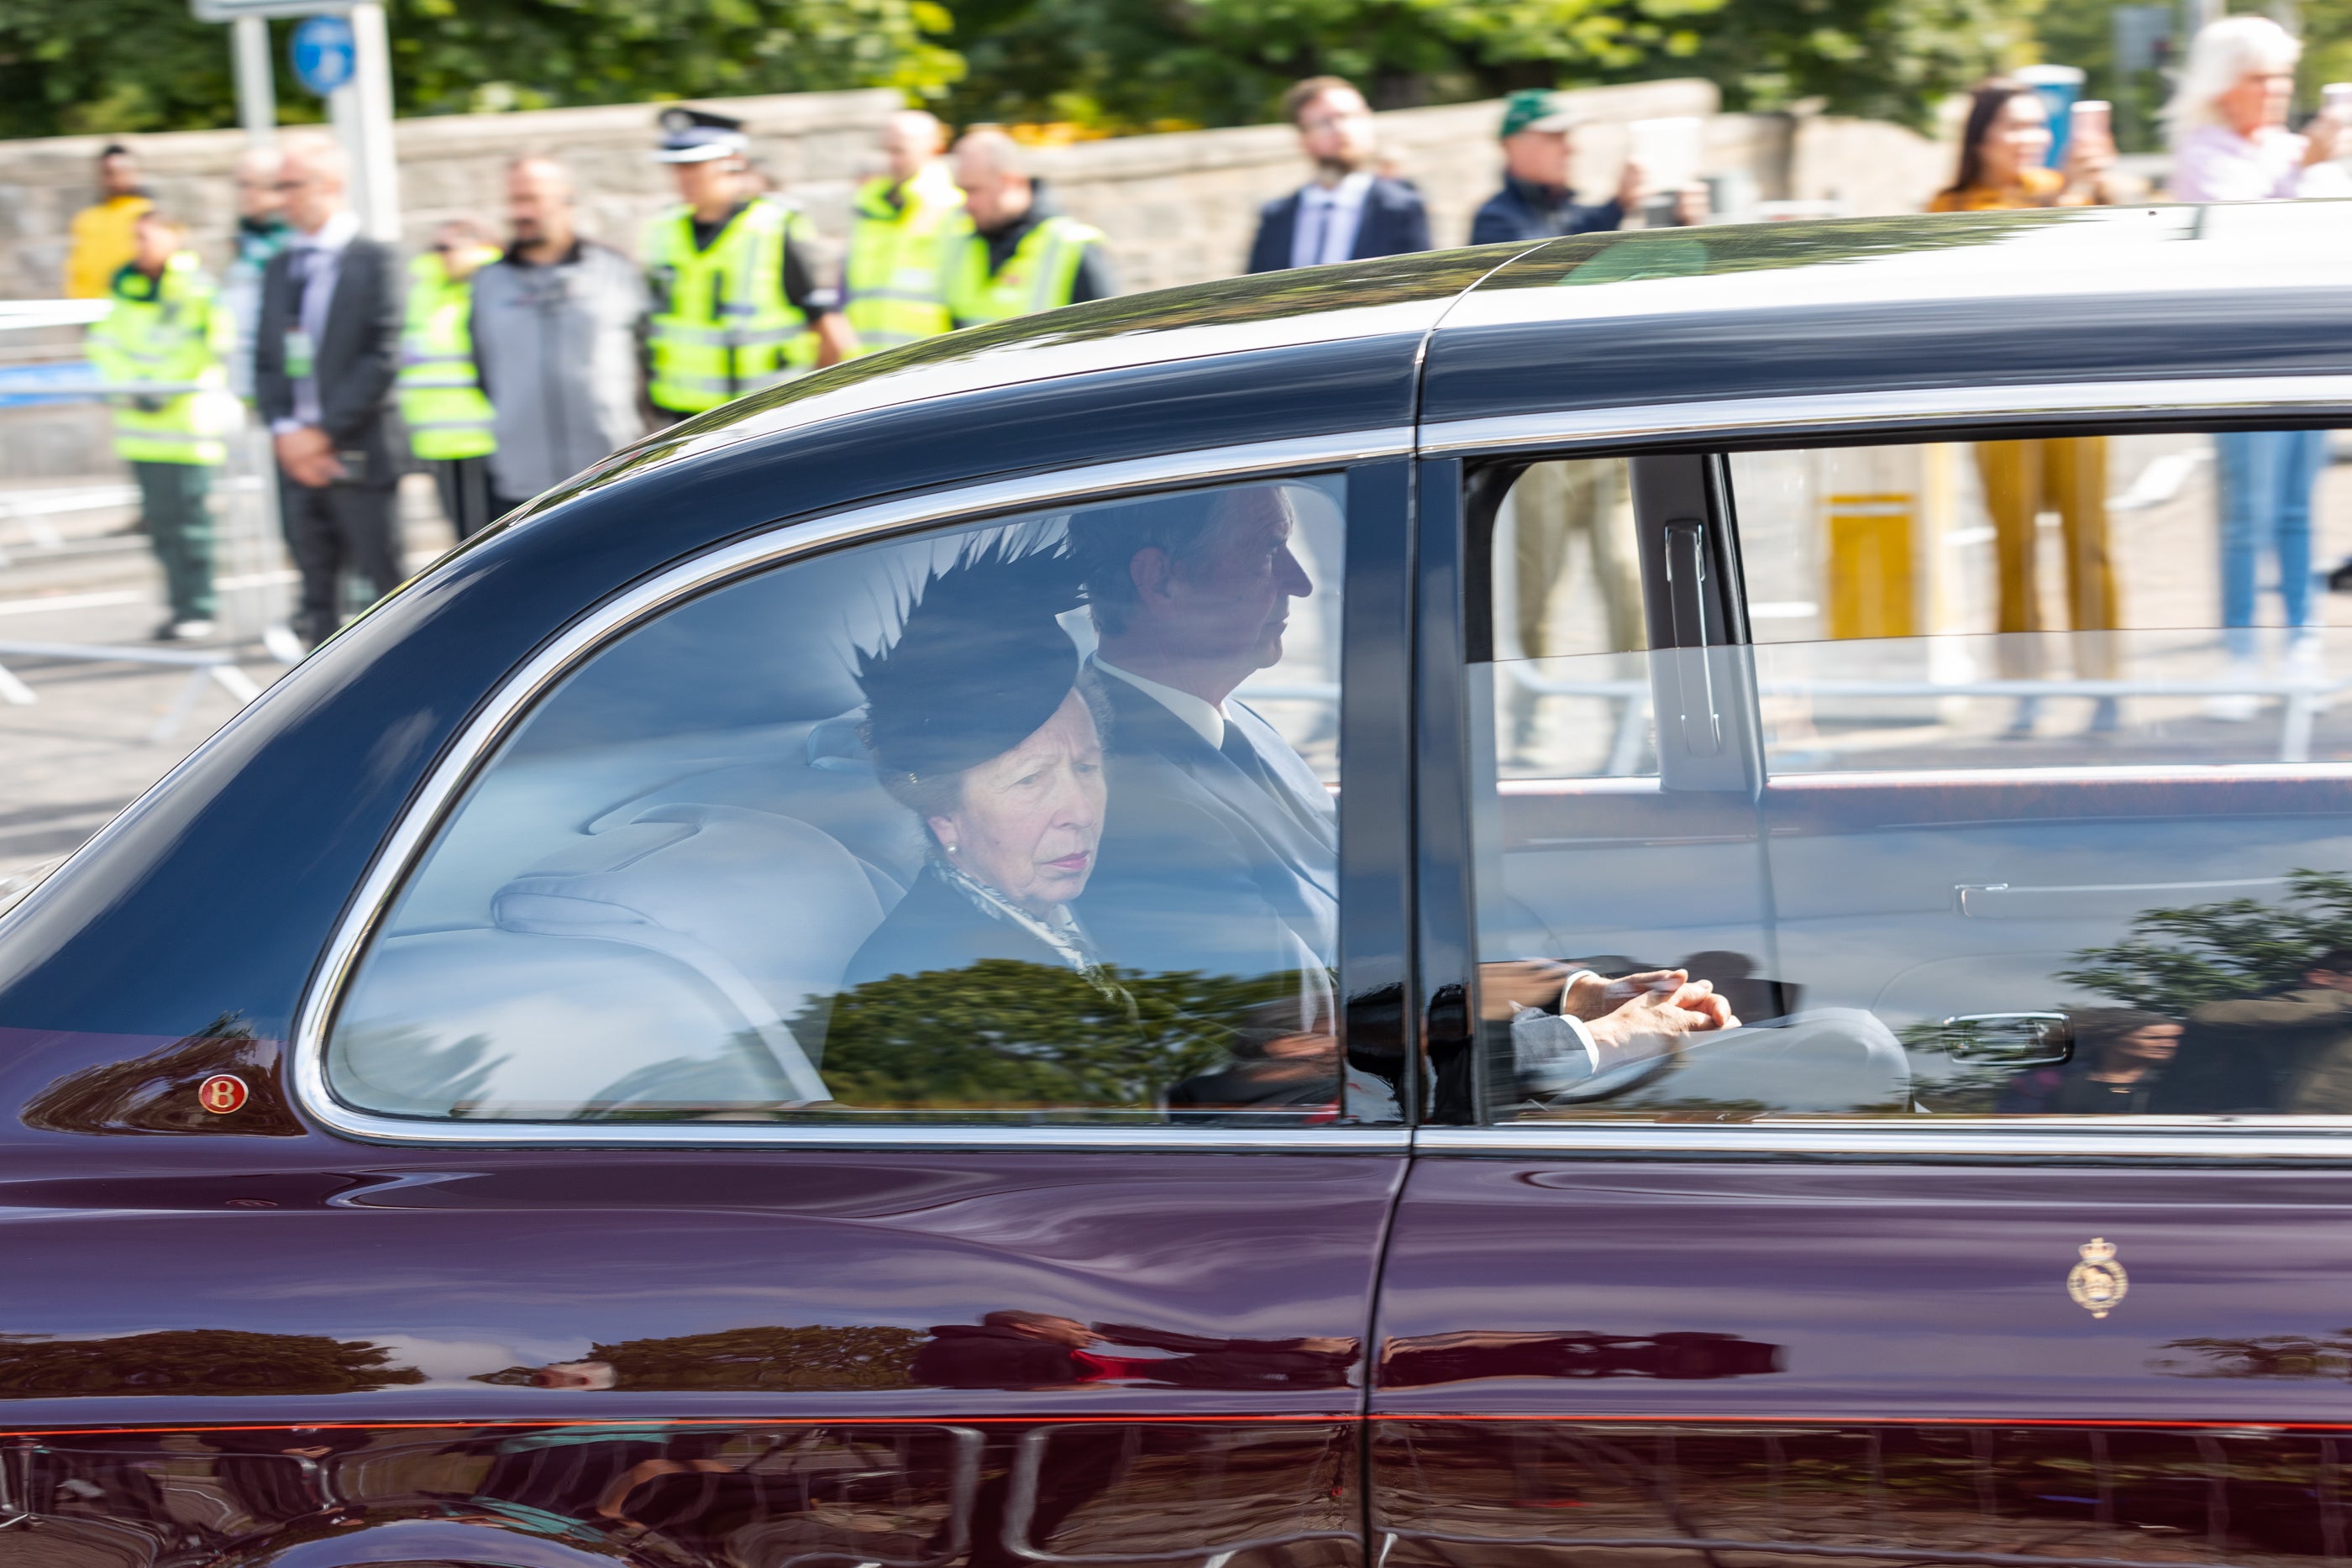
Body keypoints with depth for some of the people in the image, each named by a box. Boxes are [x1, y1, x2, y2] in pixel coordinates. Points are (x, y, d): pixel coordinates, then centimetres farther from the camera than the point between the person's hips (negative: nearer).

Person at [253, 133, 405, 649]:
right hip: (297, 457, 6)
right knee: (317, 593, 8)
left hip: (357, 456, -6)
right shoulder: (280, 267, 15)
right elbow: (264, 360, 13)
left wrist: (325, 432, -13)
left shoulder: (373, 259, -4)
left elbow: (381, 358, -10)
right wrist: (286, 431, -3)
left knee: (382, 584, -3)